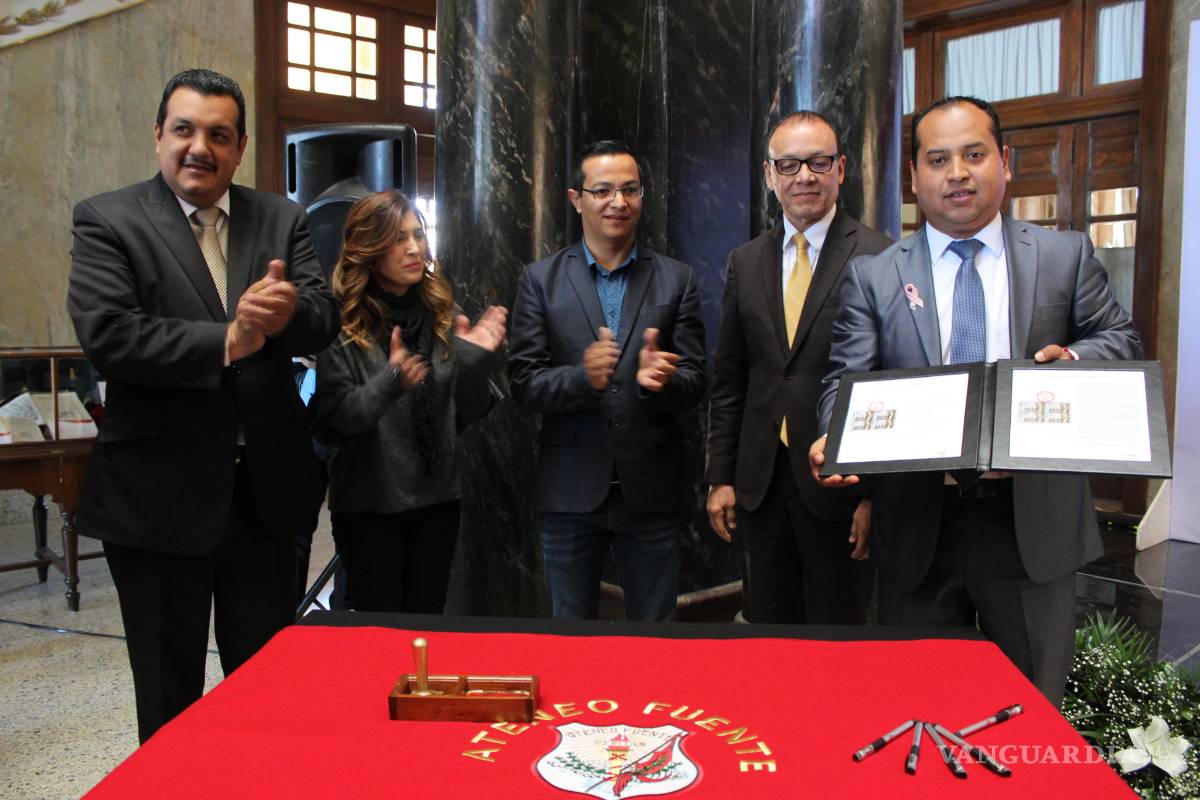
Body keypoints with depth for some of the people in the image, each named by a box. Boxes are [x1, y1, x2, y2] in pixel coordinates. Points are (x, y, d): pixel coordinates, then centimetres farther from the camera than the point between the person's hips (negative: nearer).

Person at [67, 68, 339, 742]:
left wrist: (287, 311, -25)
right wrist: (229, 339, -18)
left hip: (266, 488, 3)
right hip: (159, 495, -3)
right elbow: (106, 334, -17)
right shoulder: (107, 221, -3)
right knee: (169, 693, 15)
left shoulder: (282, 220, 7)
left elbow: (324, 319, -3)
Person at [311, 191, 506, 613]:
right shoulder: (341, 323, -11)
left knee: (428, 620, 15)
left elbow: (465, 416, 3)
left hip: (438, 497, 4)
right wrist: (390, 381, -29)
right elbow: (335, 420, -14)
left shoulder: (442, 313, 2)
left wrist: (475, 360, -14)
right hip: (369, 501, -4)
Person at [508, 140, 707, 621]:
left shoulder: (676, 279, 3)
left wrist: (662, 380, -23)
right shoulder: (540, 280, 2)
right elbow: (523, 383, -4)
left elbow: (695, 381, 0)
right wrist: (583, 377, -23)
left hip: (652, 489, 1)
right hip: (570, 490, 0)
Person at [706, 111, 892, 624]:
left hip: (839, 483, -4)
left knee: (839, 631, 9)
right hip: (759, 483, 4)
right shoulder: (745, 263, 9)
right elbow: (728, 382, 10)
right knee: (767, 626, 15)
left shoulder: (879, 259, -6)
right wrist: (720, 477, 7)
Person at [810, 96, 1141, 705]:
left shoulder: (1066, 256, 6)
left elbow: (1121, 339, 11)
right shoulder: (872, 276, 3)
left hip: (1034, 523, 1)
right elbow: (848, 378, -2)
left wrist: (1073, 357, -12)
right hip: (919, 527, 0)